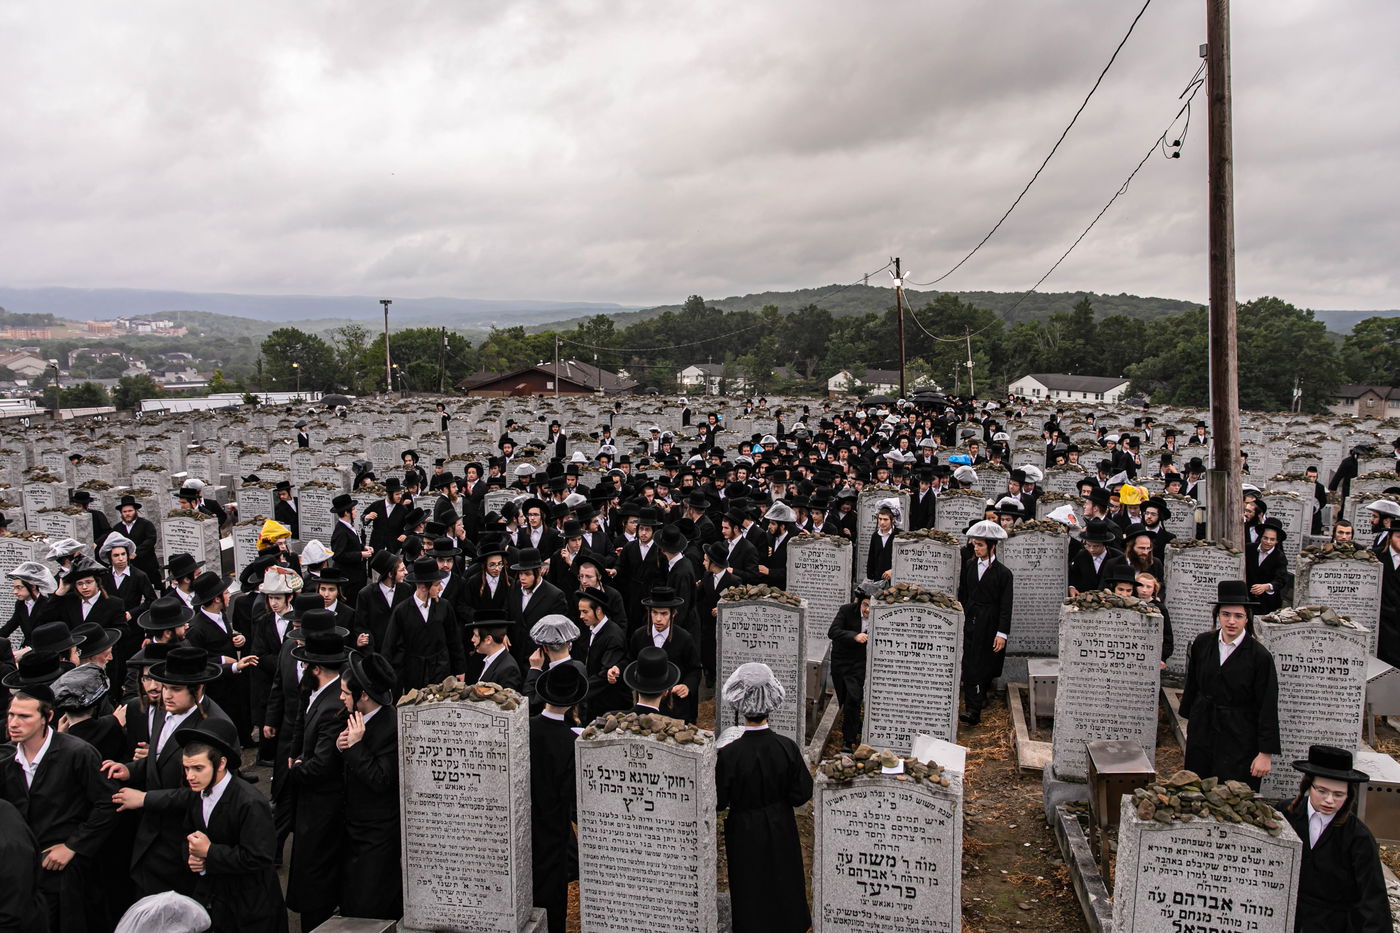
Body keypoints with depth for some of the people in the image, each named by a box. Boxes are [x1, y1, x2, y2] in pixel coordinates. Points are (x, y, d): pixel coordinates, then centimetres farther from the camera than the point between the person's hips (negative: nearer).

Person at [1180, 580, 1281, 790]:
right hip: (1202, 733, 4)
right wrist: (1189, 717, 19)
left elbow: (1268, 708, -10)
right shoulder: (1202, 643, 1)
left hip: (1240, 741, -4)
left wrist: (1266, 753, -10)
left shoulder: (1259, 656, -11)